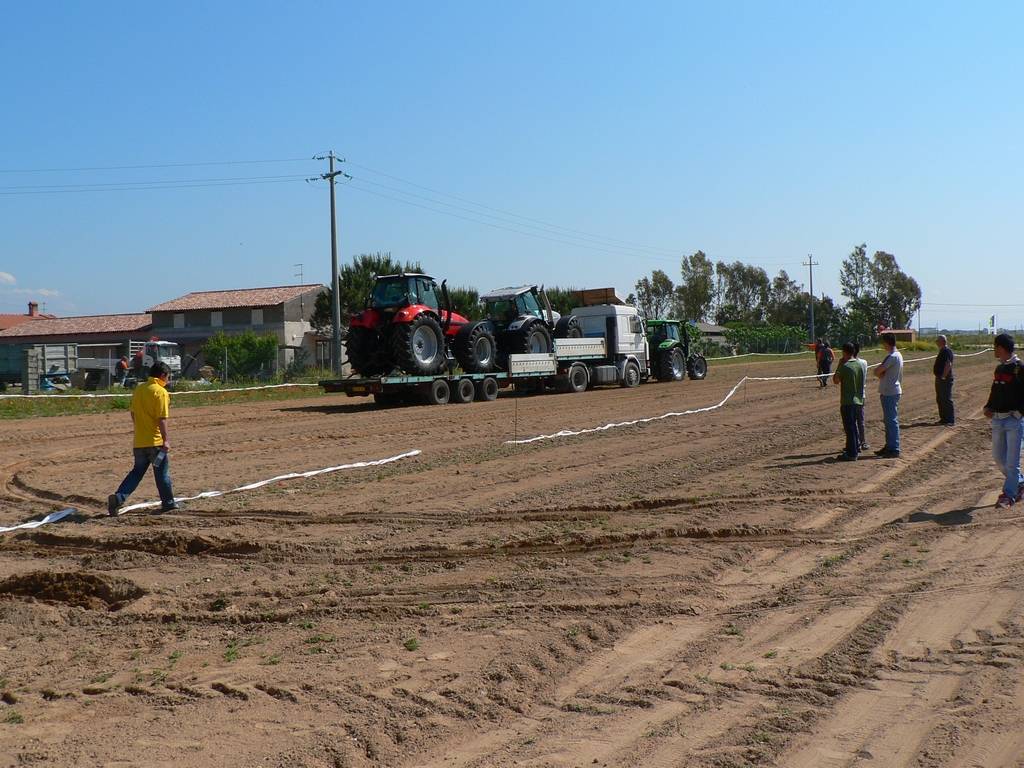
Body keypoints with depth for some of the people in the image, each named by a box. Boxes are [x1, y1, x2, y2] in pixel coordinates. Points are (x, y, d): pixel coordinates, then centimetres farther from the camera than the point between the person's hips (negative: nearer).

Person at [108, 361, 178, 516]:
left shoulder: (138, 390, 10)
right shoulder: (160, 392, -13)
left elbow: (133, 414, 16)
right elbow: (162, 419, -18)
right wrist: (165, 439, -15)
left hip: (139, 441, 6)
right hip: (155, 441, -6)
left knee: (137, 471, 12)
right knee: (162, 472, 8)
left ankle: (118, 497, -3)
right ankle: (168, 503, 20)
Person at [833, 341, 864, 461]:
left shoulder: (844, 366, -16)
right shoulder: (860, 365, 6)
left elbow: (836, 380, -5)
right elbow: (861, 382, 14)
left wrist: (839, 365, -3)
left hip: (847, 401, -7)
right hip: (858, 400, 7)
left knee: (849, 427, -4)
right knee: (853, 425, 20)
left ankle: (851, 453, -3)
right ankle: (856, 446, 28)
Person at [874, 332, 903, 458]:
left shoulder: (892, 357, -18)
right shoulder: (898, 355, 14)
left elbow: (877, 371, -19)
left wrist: (880, 374, 0)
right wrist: (882, 374, -5)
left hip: (889, 393, -10)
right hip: (891, 392, 10)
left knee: (891, 421, -8)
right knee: (888, 420, 16)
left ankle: (894, 450, -7)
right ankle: (889, 446, 23)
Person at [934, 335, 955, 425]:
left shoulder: (947, 351, -16)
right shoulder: (942, 351, 16)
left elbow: (948, 364, -25)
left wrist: (944, 376, -25)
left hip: (945, 379, -11)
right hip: (939, 379, 11)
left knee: (947, 400, -8)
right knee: (939, 400, 15)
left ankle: (950, 420, -6)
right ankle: (943, 418, 22)